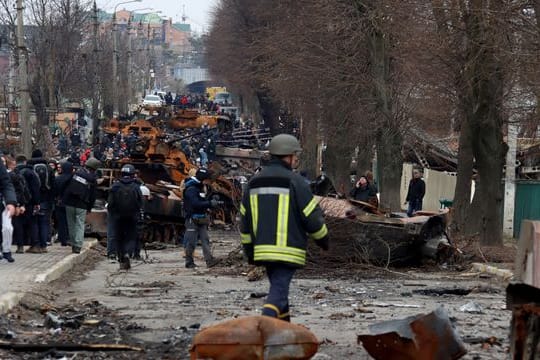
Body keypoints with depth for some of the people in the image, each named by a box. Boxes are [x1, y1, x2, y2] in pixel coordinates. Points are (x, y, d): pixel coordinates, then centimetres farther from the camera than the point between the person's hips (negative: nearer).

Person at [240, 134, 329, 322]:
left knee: (278, 288, 20)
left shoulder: (254, 182, 11)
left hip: (263, 248, 6)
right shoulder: (294, 181, -9)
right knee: (279, 291, -9)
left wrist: (249, 250, 22)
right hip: (288, 250, -6)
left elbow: (245, 219, 15)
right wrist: (323, 238, 11)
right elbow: (312, 216, -7)